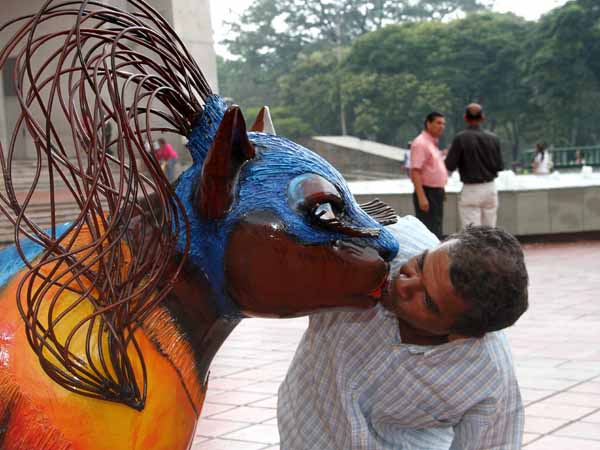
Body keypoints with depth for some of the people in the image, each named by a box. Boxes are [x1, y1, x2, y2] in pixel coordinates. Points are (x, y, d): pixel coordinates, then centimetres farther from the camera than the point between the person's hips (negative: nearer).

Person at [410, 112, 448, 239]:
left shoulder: (433, 143, 17)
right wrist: (421, 197, -27)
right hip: (427, 193, -10)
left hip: (436, 193, 10)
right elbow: (415, 172, -21)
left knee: (437, 232, 13)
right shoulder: (420, 143, -14)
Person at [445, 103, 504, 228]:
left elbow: (450, 166, -10)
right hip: (490, 189, 4)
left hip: (471, 190, -4)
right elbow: (499, 166, 3)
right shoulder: (493, 138, 1)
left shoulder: (460, 138, -11)